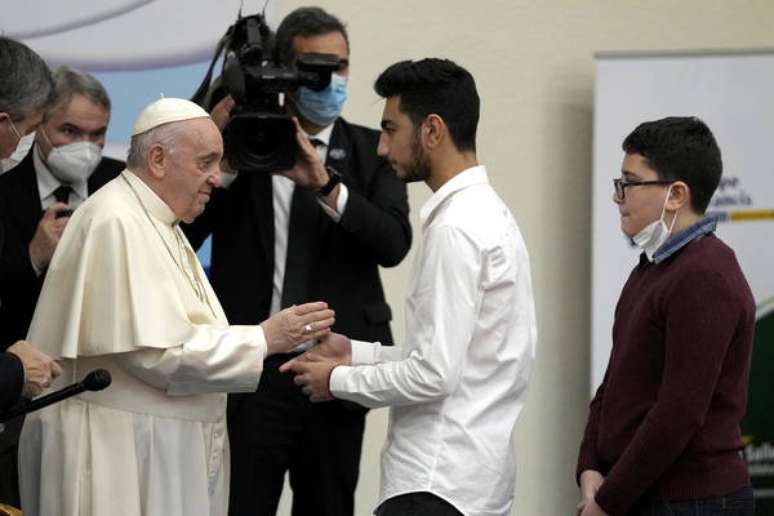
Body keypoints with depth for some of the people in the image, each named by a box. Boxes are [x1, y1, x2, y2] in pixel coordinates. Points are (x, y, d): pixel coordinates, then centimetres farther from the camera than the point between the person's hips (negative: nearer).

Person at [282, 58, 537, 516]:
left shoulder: (456, 229, -16)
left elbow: (434, 375, -20)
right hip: (475, 477, 10)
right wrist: (358, 353, 13)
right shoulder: (488, 214, 15)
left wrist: (340, 379, -5)